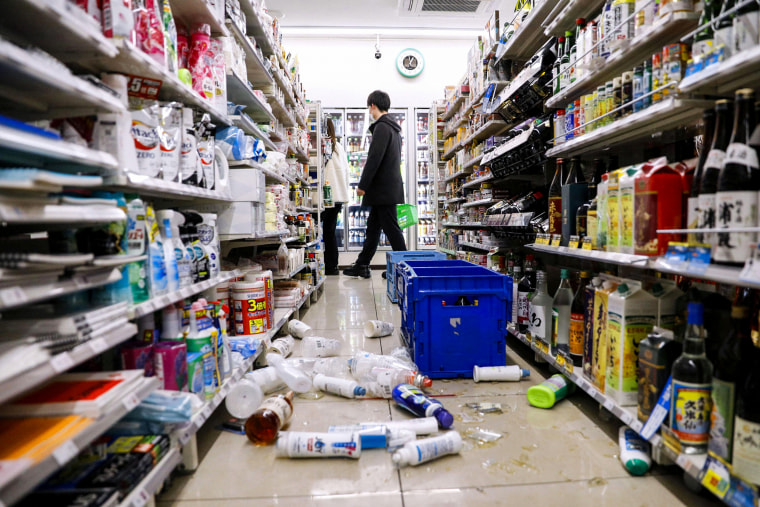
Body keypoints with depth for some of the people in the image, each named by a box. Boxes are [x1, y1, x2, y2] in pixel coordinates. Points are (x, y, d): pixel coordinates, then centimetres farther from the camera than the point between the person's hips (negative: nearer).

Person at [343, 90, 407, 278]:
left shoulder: (382, 127, -13)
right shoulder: (393, 127, 18)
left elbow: (375, 158, -20)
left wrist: (362, 185, -16)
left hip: (384, 189, -10)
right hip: (387, 189, 10)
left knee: (391, 228, -4)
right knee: (373, 227, 13)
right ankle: (362, 266, 20)